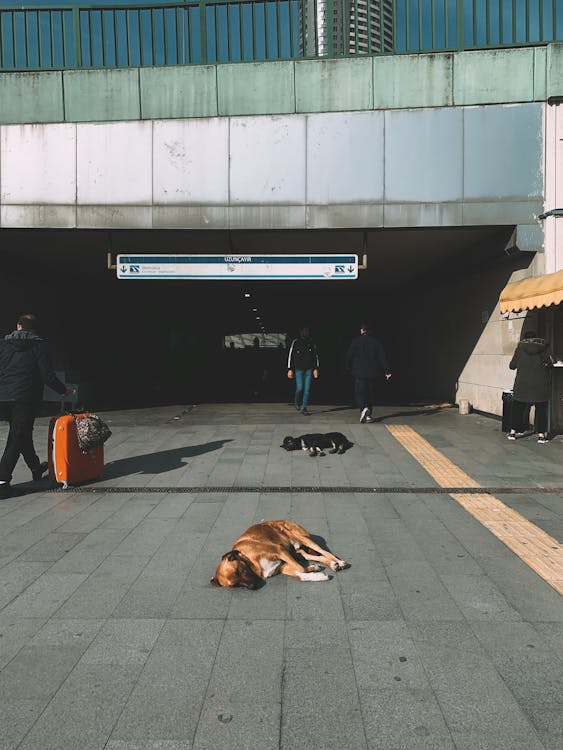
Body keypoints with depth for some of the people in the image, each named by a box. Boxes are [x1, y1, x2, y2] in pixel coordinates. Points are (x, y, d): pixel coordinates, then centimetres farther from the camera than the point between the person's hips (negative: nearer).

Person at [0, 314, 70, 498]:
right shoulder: (38, 345, -5)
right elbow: (47, 376, -8)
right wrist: (63, 390, 6)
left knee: (21, 434, 21)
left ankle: (36, 468, 37)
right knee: (18, 438, -3)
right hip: (25, 398, -5)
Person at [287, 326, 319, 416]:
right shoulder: (295, 342, -1)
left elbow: (316, 356, 11)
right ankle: (297, 401, 21)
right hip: (298, 369, -2)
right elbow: (290, 356, 1)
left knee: (307, 389, -2)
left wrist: (316, 368, 4)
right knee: (300, 388, -10)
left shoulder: (312, 343, 6)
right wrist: (290, 369, -3)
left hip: (309, 369, 2)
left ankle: (304, 408, 5)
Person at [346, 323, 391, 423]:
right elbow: (382, 357, 1)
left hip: (359, 373, -3)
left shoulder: (356, 341, -4)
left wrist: (349, 368, 10)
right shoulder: (376, 341, 3)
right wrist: (387, 371, 2)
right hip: (373, 373, 3)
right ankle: (368, 415, 16)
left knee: (360, 392, -2)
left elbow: (349, 355, -3)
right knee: (370, 393, 12)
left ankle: (363, 408, -28)